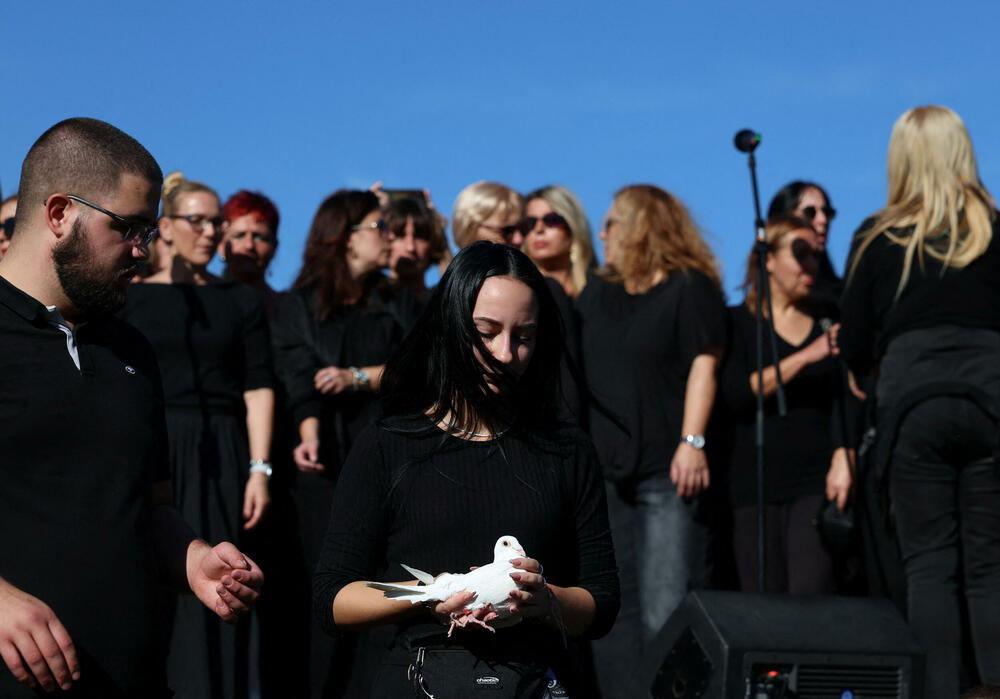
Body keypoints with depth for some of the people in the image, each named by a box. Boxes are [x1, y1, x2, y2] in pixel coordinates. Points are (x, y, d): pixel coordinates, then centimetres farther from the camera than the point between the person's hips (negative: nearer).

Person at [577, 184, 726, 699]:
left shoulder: (691, 287, 1)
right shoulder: (596, 295, 21)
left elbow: (703, 366, -7)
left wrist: (692, 442, -17)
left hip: (668, 470, -7)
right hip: (603, 469, 7)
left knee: (665, 612, -9)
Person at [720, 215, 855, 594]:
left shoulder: (826, 324, 15)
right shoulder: (737, 322, 8)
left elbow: (845, 400, 10)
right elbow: (736, 395, -7)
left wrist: (843, 459, -8)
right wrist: (806, 357, -13)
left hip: (816, 481, 1)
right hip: (754, 486, -1)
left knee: (811, 596, -15)